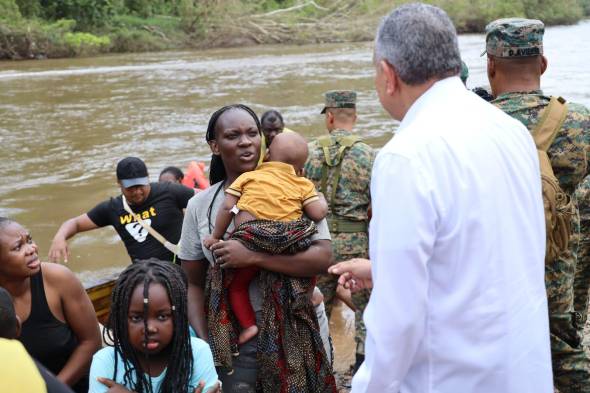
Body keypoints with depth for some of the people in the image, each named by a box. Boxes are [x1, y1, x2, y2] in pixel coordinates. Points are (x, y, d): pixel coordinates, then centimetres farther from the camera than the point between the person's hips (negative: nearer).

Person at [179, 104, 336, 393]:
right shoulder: (200, 206, 3)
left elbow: (323, 257, -13)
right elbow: (194, 285, 6)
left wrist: (253, 256, -21)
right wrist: (204, 345, -5)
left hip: (291, 335, -1)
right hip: (231, 344, 1)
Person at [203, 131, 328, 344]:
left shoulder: (248, 177, 14)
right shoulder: (304, 184, 14)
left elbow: (227, 207, 6)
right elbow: (319, 213, 4)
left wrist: (216, 236, 16)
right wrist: (318, 197, 25)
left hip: (251, 242, -1)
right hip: (290, 242, 1)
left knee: (236, 285, 18)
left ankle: (248, 325, 6)